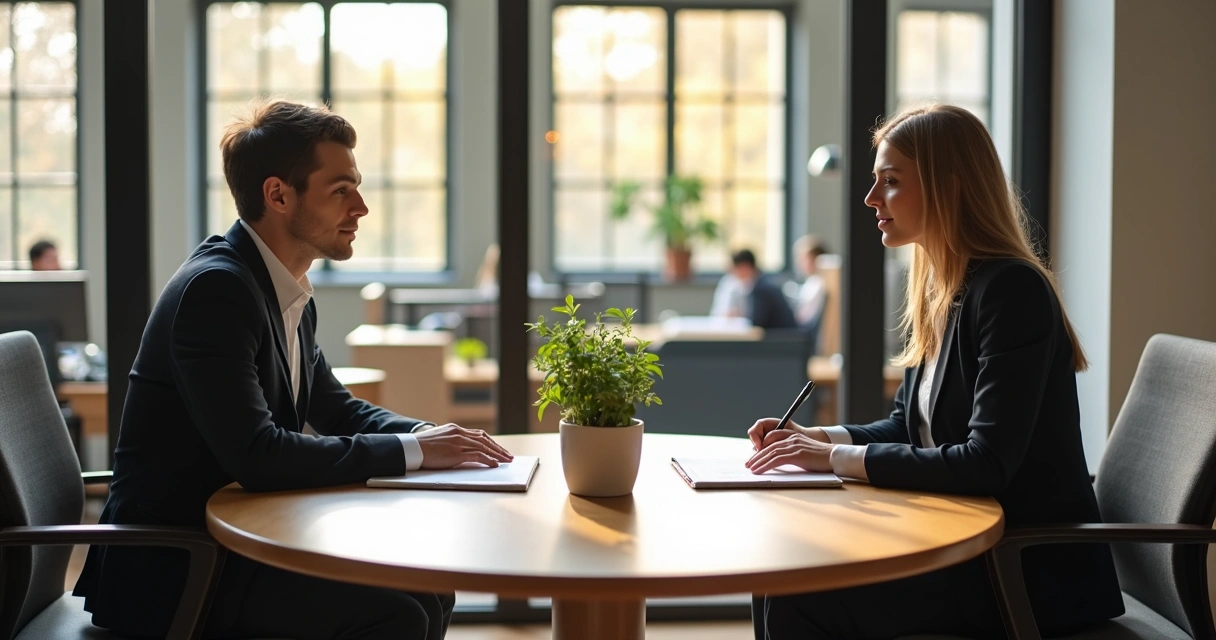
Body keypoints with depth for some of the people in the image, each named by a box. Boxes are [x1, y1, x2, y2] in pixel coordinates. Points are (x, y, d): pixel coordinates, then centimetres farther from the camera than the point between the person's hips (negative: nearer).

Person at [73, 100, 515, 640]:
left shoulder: (290, 293, 8)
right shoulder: (215, 288, -20)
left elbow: (335, 409, 19)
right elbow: (255, 456, -29)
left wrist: (427, 435, -1)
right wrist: (411, 451, -21)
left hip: (232, 543, 9)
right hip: (167, 572, -9)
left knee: (427, 593, 3)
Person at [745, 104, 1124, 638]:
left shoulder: (1013, 290, -18)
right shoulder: (935, 291, 10)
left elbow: (987, 464, -25)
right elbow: (909, 427, 18)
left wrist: (838, 458, -22)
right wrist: (818, 439, 0)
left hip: (1035, 575, -8)